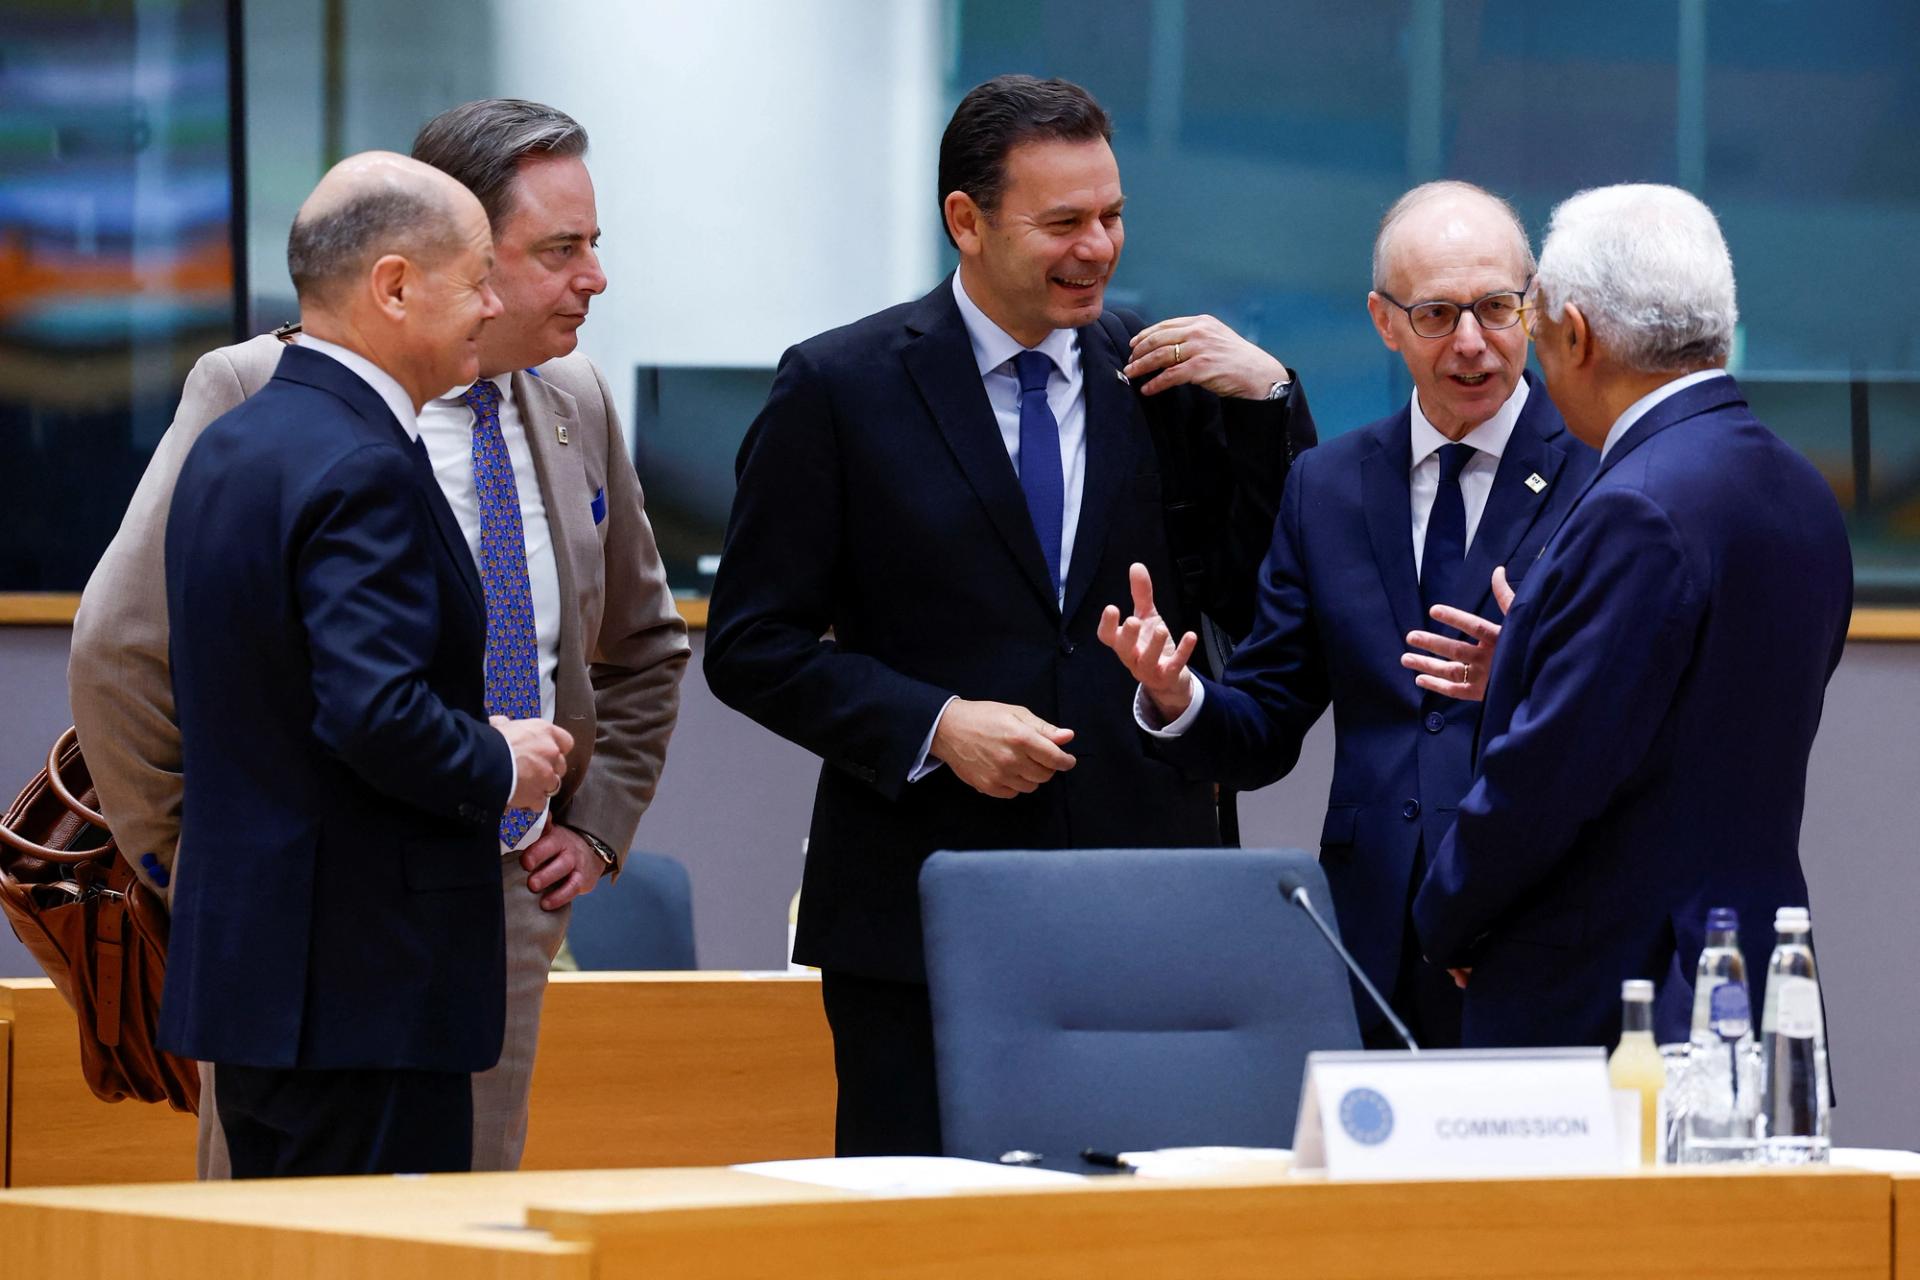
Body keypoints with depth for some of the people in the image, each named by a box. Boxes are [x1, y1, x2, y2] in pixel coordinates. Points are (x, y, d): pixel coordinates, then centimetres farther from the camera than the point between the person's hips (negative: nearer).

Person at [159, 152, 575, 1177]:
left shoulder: (228, 447, 14)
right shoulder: (362, 473, -17)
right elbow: (378, 715, -26)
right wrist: (497, 768, -8)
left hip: (244, 960, 10)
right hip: (361, 984, -10)